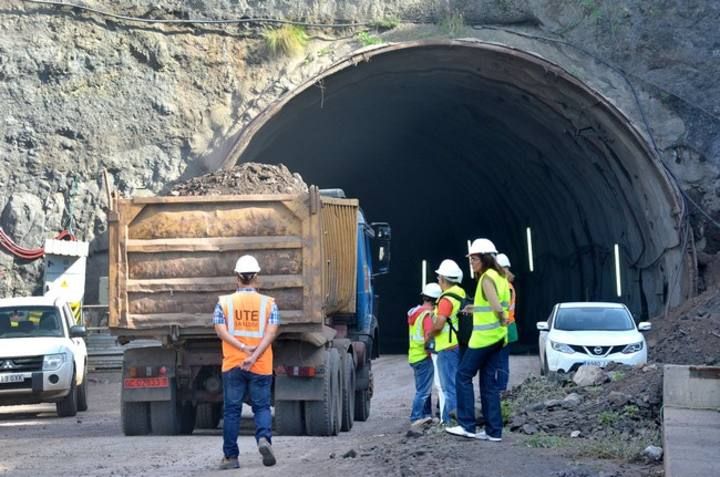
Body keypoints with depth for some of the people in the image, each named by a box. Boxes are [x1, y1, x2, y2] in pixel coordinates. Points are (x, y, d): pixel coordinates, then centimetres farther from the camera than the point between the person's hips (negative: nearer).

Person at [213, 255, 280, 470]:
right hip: (261, 366, 0)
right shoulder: (268, 303, 0)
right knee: (261, 406, 9)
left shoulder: (224, 303, 2)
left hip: (232, 365, 0)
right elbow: (271, 332, -10)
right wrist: (254, 356, -15)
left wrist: (243, 348, -14)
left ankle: (231, 456, 9)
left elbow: (221, 331, -9)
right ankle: (264, 438, -17)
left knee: (232, 410, 7)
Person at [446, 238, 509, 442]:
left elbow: (497, 307, -26)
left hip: (484, 336, -9)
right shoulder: (500, 277, 13)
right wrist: (477, 309, 18)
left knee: (463, 375, -1)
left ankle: (467, 425, -3)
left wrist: (502, 319, -9)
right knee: (488, 381, 10)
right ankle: (494, 430, 8)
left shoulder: (487, 278, -15)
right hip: (497, 337, 9)